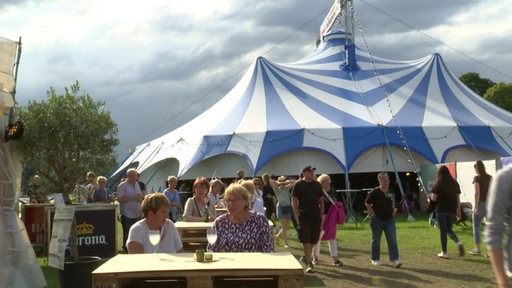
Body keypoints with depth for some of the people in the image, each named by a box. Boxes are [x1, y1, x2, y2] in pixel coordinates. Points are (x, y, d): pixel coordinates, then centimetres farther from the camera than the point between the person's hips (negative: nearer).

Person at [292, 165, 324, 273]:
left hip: (316, 217, 5)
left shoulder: (317, 185, 11)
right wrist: (297, 217, -11)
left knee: (313, 240, 10)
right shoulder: (298, 185, -1)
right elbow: (294, 203, -3)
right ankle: (309, 263, -9)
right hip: (303, 217, -4)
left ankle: (306, 257, 33)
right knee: (306, 240, -9)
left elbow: (321, 201, 17)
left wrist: (321, 215, 8)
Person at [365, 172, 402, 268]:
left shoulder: (391, 192, 4)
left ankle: (395, 260, -7)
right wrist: (371, 212, -10)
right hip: (377, 219, -4)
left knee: (392, 239, -5)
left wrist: (393, 210, 10)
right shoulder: (375, 192, -12)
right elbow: (367, 203, -5)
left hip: (389, 219, 4)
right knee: (376, 240, 7)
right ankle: (375, 259, 22)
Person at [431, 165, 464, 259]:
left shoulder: (438, 184, -7)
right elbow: (458, 198, 7)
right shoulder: (455, 183, 6)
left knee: (443, 231, 4)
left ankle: (444, 252, 7)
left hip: (441, 210, -4)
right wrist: (458, 210, 13)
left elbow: (434, 198, -10)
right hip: (452, 210, 4)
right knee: (449, 229, 18)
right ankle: (458, 242, -8)